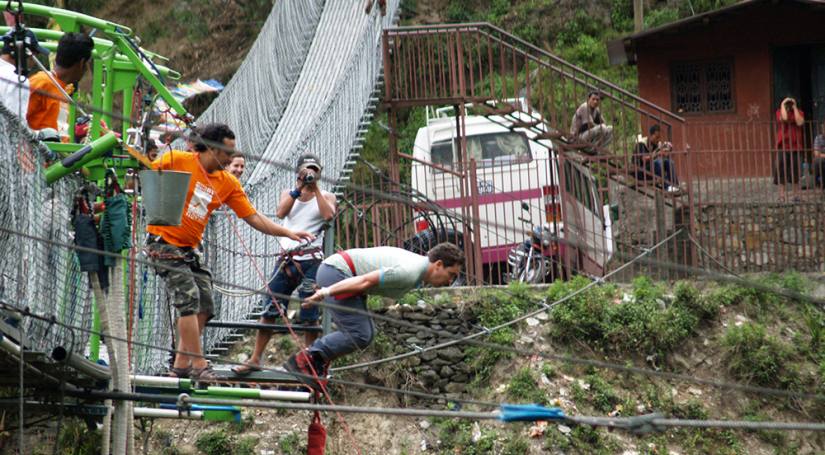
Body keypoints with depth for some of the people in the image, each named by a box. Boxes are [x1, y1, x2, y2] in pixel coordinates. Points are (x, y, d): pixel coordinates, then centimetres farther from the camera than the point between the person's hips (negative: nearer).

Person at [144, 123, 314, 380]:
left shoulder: (228, 183, 5)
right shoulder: (177, 161, -10)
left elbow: (253, 218, 5)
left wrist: (287, 232, -4)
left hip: (190, 249, 7)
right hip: (163, 242, -7)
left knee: (204, 307, 3)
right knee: (189, 300, -16)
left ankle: (181, 365, 12)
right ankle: (198, 366, -12)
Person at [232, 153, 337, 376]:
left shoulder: (326, 197, 8)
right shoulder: (289, 194, 15)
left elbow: (328, 214, -15)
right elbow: (281, 212, -6)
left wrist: (315, 188, -11)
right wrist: (299, 188, -12)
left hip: (311, 261, -2)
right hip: (287, 259, 2)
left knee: (309, 318, 0)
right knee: (269, 310, -1)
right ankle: (255, 359, 4)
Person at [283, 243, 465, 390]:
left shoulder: (418, 263, 12)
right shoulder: (410, 272, -21)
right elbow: (365, 280, -24)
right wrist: (327, 292, -23)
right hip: (336, 272, -10)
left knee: (364, 334, 8)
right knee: (359, 336, -14)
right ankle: (304, 360, -8)